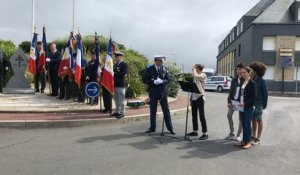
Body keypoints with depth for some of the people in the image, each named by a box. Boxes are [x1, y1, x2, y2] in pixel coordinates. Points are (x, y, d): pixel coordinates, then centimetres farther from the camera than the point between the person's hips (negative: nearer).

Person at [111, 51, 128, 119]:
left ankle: (122, 112, 4)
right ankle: (117, 111, 24)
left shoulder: (124, 64, -7)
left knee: (121, 99, -2)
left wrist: (114, 74, -16)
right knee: (116, 99, 14)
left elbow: (123, 74, -18)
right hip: (115, 84, 8)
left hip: (120, 85, -8)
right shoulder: (115, 65, 18)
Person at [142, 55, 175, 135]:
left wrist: (162, 81, -17)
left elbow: (167, 80, 4)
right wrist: (154, 82, -18)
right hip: (153, 92, -1)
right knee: (153, 111, 7)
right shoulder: (149, 69, -2)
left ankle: (170, 128, 10)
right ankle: (152, 128, 19)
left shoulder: (164, 69, 5)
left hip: (163, 91, 1)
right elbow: (144, 80, -5)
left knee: (166, 110, 3)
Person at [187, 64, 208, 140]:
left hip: (200, 97, -8)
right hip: (194, 97, 8)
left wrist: (193, 68, -11)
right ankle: (195, 131, 24)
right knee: (194, 115, 13)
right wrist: (191, 98, 16)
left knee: (201, 116, -6)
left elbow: (195, 75, -29)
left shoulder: (203, 75, -8)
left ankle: (205, 133, -2)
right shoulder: (196, 76, 15)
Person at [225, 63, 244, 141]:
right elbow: (231, 91, 8)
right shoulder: (234, 80, 8)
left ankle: (238, 135, 16)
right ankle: (232, 133, 20)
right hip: (233, 100, 6)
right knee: (229, 115, 7)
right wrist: (229, 101, 1)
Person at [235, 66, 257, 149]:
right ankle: (244, 140, 21)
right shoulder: (242, 82, 12)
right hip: (241, 106, 7)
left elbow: (253, 96, -13)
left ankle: (248, 142, 10)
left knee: (247, 124, 0)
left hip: (248, 107, -7)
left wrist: (245, 103, -21)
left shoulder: (252, 83, -10)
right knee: (243, 124, 12)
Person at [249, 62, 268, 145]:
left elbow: (265, 93, -8)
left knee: (259, 120, 3)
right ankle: (253, 136, 22)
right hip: (251, 103, 6)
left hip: (258, 103, -6)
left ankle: (258, 139, 10)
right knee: (253, 120, 12)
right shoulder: (252, 80, 7)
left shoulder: (262, 81, -10)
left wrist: (265, 104, -8)